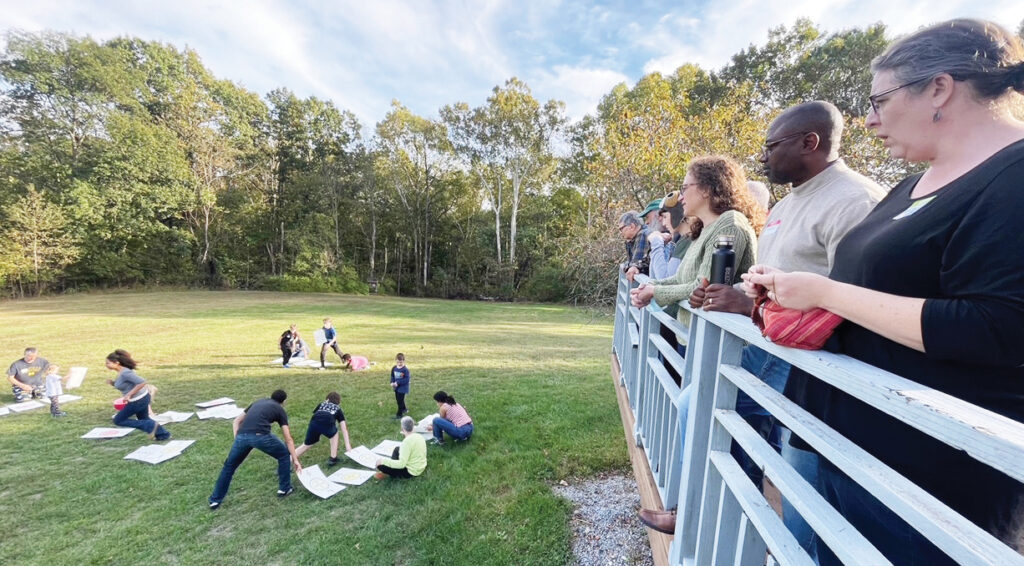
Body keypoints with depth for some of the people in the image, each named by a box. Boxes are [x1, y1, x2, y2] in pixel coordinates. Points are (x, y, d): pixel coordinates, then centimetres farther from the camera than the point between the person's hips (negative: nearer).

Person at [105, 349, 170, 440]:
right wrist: (112, 382, 1)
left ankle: (151, 425, 0)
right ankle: (164, 435, 31)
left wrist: (129, 394, -24)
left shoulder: (125, 373, -23)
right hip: (143, 398, 10)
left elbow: (142, 382, -29)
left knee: (118, 420, 5)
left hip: (138, 401, -10)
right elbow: (122, 385, 19)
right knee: (144, 419, 24)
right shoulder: (121, 372, 5)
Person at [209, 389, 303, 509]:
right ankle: (284, 489, 28)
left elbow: (236, 421, 30)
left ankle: (215, 500, 38)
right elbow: (288, 439, 17)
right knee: (284, 455, 22)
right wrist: (295, 460, 18)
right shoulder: (280, 409, 21)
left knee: (229, 466, 31)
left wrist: (237, 439, 23)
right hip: (261, 436, -4)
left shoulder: (257, 402, 35)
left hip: (242, 436, 4)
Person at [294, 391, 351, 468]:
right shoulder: (338, 409, 30)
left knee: (306, 445, 23)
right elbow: (344, 429, 24)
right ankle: (333, 459, 26)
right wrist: (348, 445, 23)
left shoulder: (321, 404, 36)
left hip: (314, 424, 2)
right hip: (327, 424, -2)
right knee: (334, 435, 29)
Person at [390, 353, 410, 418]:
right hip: (396, 387, 7)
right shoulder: (394, 368, -2)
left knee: (400, 401, -3)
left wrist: (398, 383, -25)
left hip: (402, 388, -7)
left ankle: (399, 414, 10)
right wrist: (392, 382, -7)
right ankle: (404, 409, 42)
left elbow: (406, 379, -22)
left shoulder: (405, 370, -21)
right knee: (398, 400, 21)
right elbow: (392, 376, 11)